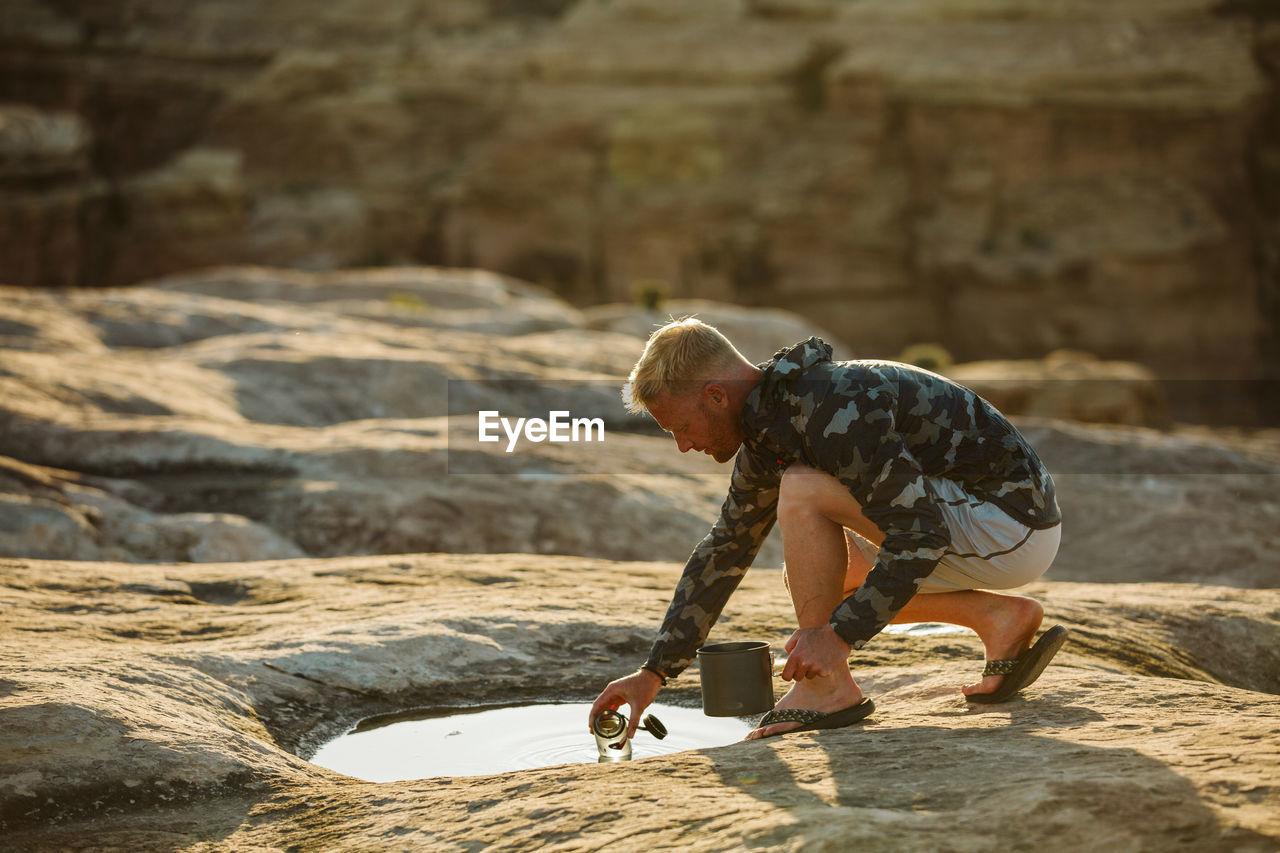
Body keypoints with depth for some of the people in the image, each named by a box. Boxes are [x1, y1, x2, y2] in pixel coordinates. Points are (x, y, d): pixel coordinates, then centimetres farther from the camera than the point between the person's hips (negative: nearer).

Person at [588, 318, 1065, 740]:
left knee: (803, 491, -20)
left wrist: (841, 634, -28)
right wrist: (653, 674, 16)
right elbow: (722, 553, 16)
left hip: (1010, 528, -10)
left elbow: (923, 535, -27)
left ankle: (827, 687, -10)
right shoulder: (766, 430, 7)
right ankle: (999, 617, 8)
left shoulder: (833, 409, -25)